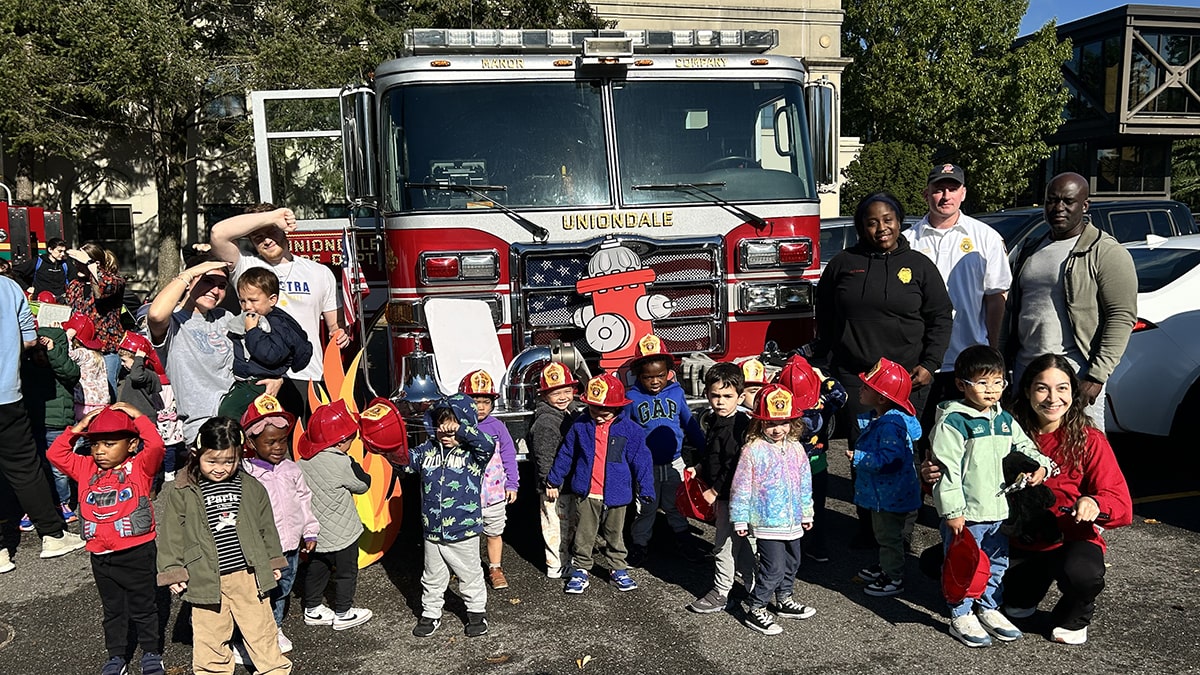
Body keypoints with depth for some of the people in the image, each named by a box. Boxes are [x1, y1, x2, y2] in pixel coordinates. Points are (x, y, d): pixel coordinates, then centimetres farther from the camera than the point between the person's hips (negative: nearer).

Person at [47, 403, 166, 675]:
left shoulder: (140, 467, -8)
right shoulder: (87, 469, 7)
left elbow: (155, 445, -25)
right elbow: (56, 454, 5)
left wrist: (137, 416, -18)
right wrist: (77, 428, -2)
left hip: (137, 552, -5)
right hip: (101, 556, 5)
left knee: (143, 607, 11)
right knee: (112, 609, 20)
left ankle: (151, 653, 28)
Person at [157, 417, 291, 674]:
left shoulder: (251, 487, 1)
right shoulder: (181, 493, -6)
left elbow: (266, 526, 10)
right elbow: (171, 535, 0)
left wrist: (273, 561, 14)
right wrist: (172, 572, -1)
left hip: (249, 574, 1)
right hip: (206, 578, -1)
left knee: (261, 628, 11)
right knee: (210, 633, 11)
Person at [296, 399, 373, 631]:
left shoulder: (304, 459, -3)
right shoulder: (341, 463, -25)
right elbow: (362, 484, -11)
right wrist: (356, 467, 6)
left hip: (316, 529, 7)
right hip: (340, 532, -7)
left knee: (317, 567, 22)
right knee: (346, 571, 11)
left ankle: (312, 609, 34)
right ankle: (343, 614, 22)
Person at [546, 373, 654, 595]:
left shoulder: (630, 429, -8)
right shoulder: (580, 426, -4)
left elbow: (641, 460, -3)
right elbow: (565, 455, 7)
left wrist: (645, 490, -3)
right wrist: (554, 481, 11)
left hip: (616, 494, 0)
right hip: (586, 494, 0)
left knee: (615, 535, 16)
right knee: (584, 535, 8)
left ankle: (618, 569, 31)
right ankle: (580, 571, 21)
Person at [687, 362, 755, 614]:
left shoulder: (739, 426, -23)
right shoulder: (712, 421, 7)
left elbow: (733, 466, -23)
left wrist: (714, 491, -18)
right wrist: (699, 470, 9)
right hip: (724, 494, 9)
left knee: (724, 544, 3)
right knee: (742, 543, 19)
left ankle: (720, 594, 17)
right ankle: (753, 588, 33)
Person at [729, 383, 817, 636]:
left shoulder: (796, 448, 3)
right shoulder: (753, 451, -14)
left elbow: (805, 482, 14)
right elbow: (741, 487, -10)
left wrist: (806, 512, 19)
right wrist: (740, 519, -8)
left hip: (792, 519, 7)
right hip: (767, 522, -7)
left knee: (791, 562, 20)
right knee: (773, 567, -7)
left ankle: (784, 599, 40)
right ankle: (755, 610, 7)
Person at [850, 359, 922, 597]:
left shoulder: (891, 425, -29)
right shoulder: (876, 418, 4)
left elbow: (889, 460, -34)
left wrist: (858, 458, -29)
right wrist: (860, 456, 13)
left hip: (892, 494, -10)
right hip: (880, 490, 10)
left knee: (889, 535, 4)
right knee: (881, 532, 24)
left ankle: (894, 579, 18)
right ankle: (885, 567, 41)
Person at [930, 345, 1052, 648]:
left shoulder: (1005, 420, 8)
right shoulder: (953, 422, -16)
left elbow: (1025, 447, 20)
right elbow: (947, 468, -18)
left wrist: (1040, 465, -2)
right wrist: (952, 510, -19)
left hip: (999, 509, 8)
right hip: (966, 512, -7)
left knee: (997, 562, 19)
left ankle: (988, 608, 37)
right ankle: (961, 616, 19)